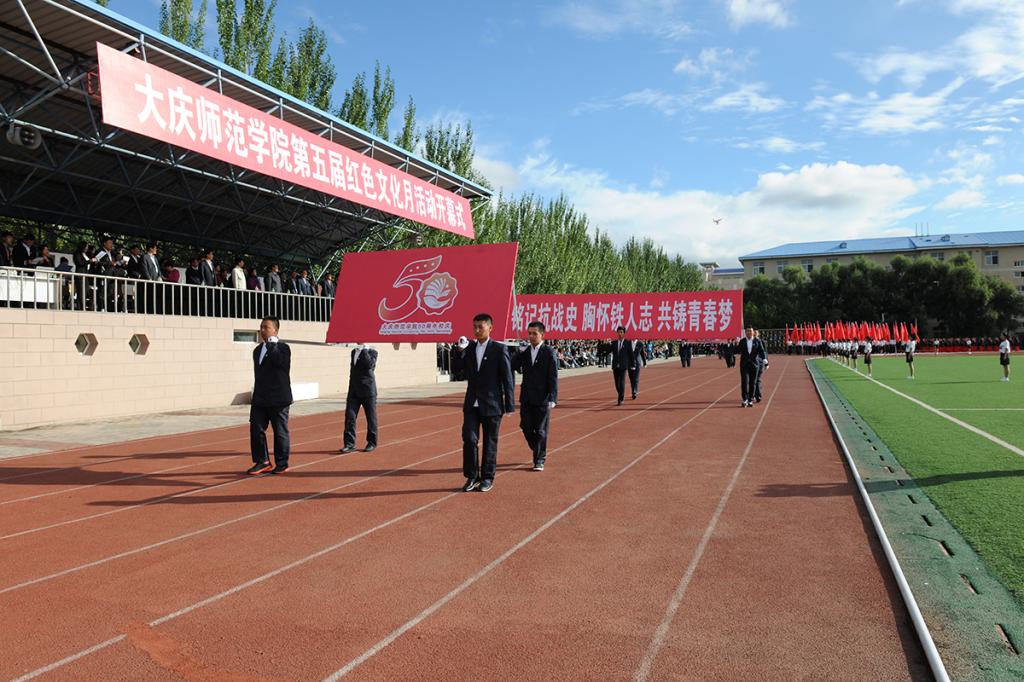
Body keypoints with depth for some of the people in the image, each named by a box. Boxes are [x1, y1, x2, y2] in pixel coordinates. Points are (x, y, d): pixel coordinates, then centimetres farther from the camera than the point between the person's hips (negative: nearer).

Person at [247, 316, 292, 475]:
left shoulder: (282, 347, -5)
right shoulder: (257, 350, 16)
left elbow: (279, 361, -27)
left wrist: (271, 343, -17)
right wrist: (256, 395, 19)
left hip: (278, 399, -6)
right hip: (260, 399, 7)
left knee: (280, 432, 3)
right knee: (256, 429, 3)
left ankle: (282, 464, 13)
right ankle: (262, 462, 14)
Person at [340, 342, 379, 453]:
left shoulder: (371, 352, -4)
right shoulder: (354, 352, 15)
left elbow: (370, 364, -23)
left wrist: (364, 350, -21)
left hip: (368, 391, -5)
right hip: (354, 391, 5)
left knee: (371, 418, 5)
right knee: (350, 417, -4)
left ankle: (372, 443, 17)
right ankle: (350, 444, 0)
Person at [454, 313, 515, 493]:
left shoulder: (499, 349, -6)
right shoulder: (469, 349, 8)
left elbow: (508, 378, -6)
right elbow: (464, 372, 13)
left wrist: (509, 405, -8)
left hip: (492, 404, -3)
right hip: (472, 404, 4)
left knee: (490, 443, 6)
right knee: (469, 439, -4)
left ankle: (487, 478, 19)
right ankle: (472, 477, 10)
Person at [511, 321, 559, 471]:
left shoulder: (549, 352, -6)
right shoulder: (524, 352, 8)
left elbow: (553, 377, -8)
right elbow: (513, 368, 3)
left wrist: (552, 398, -14)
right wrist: (519, 354, -10)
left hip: (542, 398, -4)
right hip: (526, 397, 4)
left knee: (540, 430, 3)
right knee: (526, 427, 6)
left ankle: (539, 460, 15)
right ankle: (539, 452, 29)